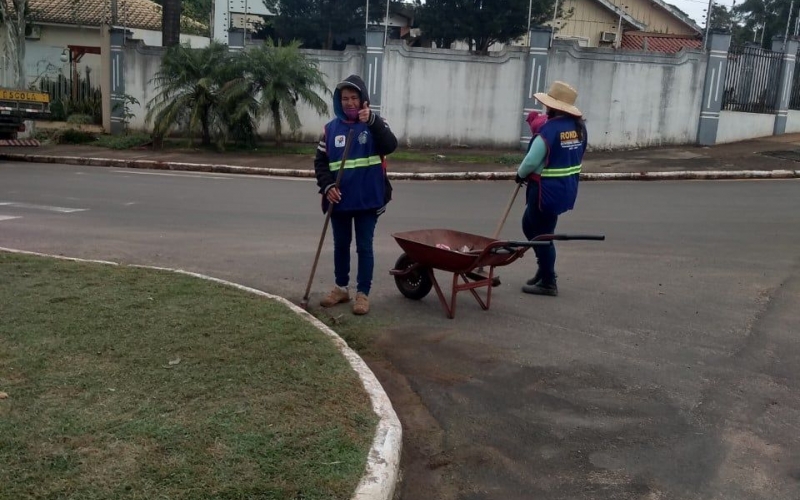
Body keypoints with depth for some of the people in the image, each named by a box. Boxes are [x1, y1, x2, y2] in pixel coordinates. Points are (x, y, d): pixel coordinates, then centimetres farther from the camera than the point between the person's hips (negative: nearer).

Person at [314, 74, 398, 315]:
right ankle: (341, 288, 29)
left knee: (364, 247, 3)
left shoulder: (374, 124, -1)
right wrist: (327, 186, -12)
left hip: (368, 199, -3)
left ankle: (363, 293, 12)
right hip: (339, 200, 3)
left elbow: (391, 146, -19)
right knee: (340, 245, 15)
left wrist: (373, 121, -32)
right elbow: (320, 161, 5)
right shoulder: (331, 128, 4)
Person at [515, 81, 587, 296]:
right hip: (567, 188, 9)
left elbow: (531, 161, -19)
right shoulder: (579, 126, 4)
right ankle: (544, 270, 28)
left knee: (541, 234, 4)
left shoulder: (549, 130, -21)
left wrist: (521, 174, 2)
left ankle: (548, 282, 12)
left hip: (548, 190, -9)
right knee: (529, 225, 22)